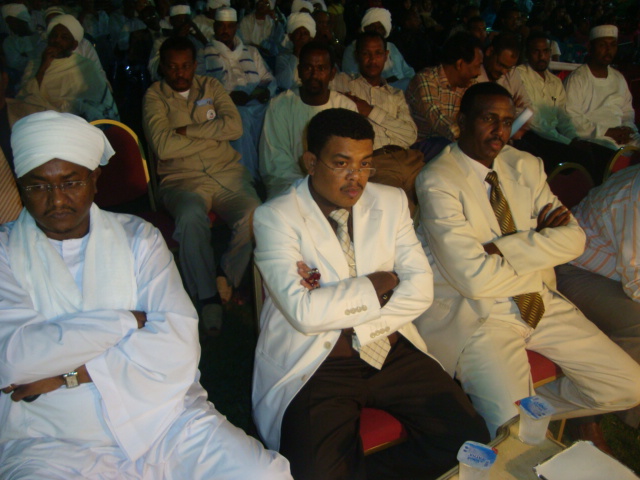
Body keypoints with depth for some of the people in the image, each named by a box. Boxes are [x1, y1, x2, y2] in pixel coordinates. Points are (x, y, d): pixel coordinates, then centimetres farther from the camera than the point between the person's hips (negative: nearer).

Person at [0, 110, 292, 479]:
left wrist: (71, 373, -13)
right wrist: (129, 320, -13)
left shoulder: (138, 237, 3)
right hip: (54, 444, 2)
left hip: (167, 422, -1)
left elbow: (178, 345, -9)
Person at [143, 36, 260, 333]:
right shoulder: (155, 97, 8)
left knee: (255, 216, -27)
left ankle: (225, 276, -2)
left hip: (228, 174, 3)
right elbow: (163, 146, -9)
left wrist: (187, 131, -5)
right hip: (183, 181, -2)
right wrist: (211, 135, -1)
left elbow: (234, 126, 0)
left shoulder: (211, 87, 17)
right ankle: (208, 295, -18)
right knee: (191, 217, -36)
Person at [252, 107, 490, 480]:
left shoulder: (391, 201, 5)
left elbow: (420, 288, -1)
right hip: (315, 364, -4)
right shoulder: (275, 217, -9)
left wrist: (337, 304, -13)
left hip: (392, 350, 5)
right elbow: (304, 312, -20)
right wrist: (375, 285, -9)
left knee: (470, 439, -10)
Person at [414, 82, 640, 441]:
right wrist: (540, 246, -8)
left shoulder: (526, 166, 7)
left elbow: (574, 238, -2)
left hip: (542, 304, 7)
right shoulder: (437, 182, -15)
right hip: (479, 316, -6)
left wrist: (504, 248, -16)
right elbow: (475, 278, -22)